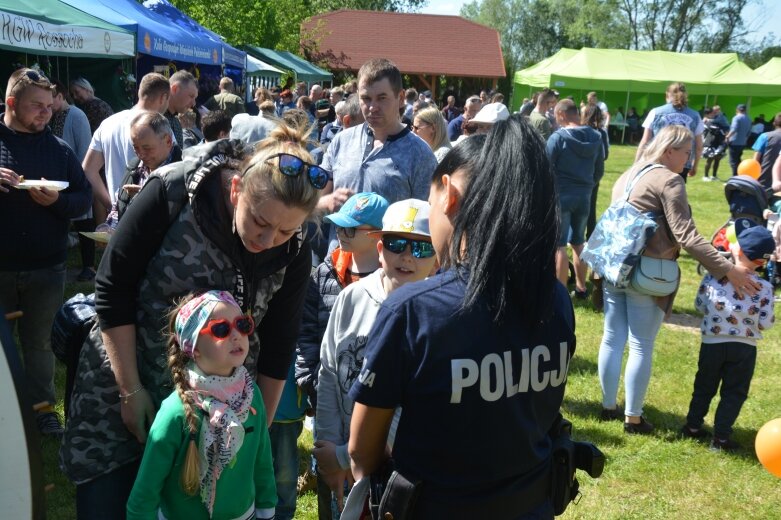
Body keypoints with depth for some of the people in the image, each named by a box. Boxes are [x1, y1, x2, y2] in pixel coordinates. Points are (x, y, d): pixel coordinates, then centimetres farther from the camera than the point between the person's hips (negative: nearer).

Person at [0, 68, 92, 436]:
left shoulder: (59, 150, 6)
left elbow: (84, 198, 5)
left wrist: (57, 200, -16)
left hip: (46, 267, 1)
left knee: (39, 340, 12)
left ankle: (42, 405, 24)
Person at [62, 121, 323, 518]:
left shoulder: (294, 252, -13)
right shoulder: (172, 192, -22)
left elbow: (277, 346, -2)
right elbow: (113, 289, -14)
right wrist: (131, 390, -12)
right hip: (121, 380, -1)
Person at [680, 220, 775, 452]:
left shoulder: (712, 278, -11)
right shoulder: (764, 288, -15)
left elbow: (699, 304, 2)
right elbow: (766, 324, -13)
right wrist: (750, 317, 7)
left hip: (712, 343, 2)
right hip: (744, 348, -2)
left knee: (704, 387, 19)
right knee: (734, 392, 10)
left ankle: (693, 426, 28)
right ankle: (721, 437, 10)